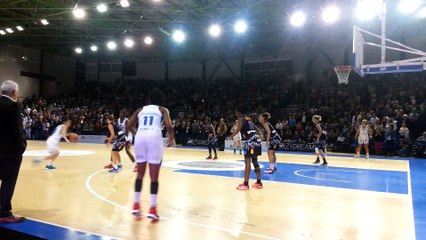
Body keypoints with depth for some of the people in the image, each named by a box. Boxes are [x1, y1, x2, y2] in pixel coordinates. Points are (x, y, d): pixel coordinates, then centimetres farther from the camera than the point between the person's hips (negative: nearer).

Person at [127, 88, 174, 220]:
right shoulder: (163, 110, 16)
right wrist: (171, 138, 17)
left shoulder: (140, 110, 25)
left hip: (140, 138, 3)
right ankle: (152, 209, 0)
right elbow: (169, 126, -1)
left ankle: (136, 205, 18)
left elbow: (129, 126, 21)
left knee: (140, 173, 17)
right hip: (154, 138, -3)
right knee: (154, 176, 2)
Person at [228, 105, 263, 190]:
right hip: (256, 140, 9)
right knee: (254, 161, 16)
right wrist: (259, 135, 45)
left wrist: (231, 137, -7)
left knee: (247, 161, -8)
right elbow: (256, 129, 30)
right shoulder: (248, 118, 23)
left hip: (250, 141, -9)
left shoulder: (241, 119, -1)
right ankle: (259, 183, 21)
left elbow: (238, 129, -16)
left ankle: (246, 184, -9)